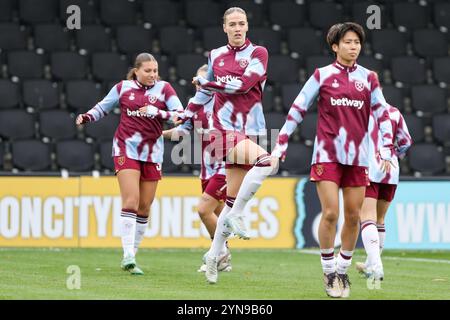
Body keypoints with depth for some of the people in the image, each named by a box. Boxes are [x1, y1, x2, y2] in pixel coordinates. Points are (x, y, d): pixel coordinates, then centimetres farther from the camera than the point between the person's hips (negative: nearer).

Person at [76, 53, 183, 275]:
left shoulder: (163, 88, 0)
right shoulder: (123, 87, 2)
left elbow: (180, 114, -10)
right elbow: (103, 107, 16)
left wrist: (157, 112, -25)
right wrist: (86, 117, -3)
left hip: (152, 153, 2)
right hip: (126, 150, -2)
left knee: (144, 207, 5)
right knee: (131, 201, -15)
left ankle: (131, 256, 17)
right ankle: (128, 256, -18)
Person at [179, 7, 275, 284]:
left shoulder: (258, 53, 4)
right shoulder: (216, 55, 11)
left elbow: (244, 83, -11)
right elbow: (204, 93, 22)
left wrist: (205, 82, -4)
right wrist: (183, 123, 22)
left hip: (248, 132, 1)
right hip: (225, 129, -1)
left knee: (233, 199, 3)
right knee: (265, 162, -30)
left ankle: (214, 256, 11)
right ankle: (236, 215, -18)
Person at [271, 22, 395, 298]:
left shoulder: (368, 78, 7)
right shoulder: (322, 75, 1)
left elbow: (383, 115, 9)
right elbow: (297, 110, 3)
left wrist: (386, 151, -2)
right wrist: (280, 146, -1)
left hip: (357, 156, 3)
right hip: (327, 154, -3)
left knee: (353, 216, 3)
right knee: (331, 213, -12)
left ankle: (343, 270, 20)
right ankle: (329, 273, 3)